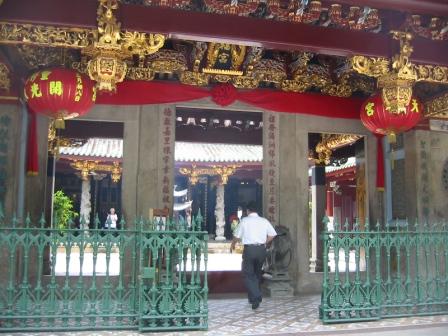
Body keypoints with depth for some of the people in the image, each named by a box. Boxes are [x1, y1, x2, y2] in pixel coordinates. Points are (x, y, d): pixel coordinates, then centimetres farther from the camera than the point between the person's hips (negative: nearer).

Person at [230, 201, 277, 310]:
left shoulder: (245, 220, -1)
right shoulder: (264, 221, 7)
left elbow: (237, 236, 4)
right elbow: (272, 235, 4)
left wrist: (232, 244, 23)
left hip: (249, 249, -4)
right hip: (261, 249, 4)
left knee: (248, 274, 3)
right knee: (257, 273, 20)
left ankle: (255, 298, -11)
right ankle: (254, 297, 28)